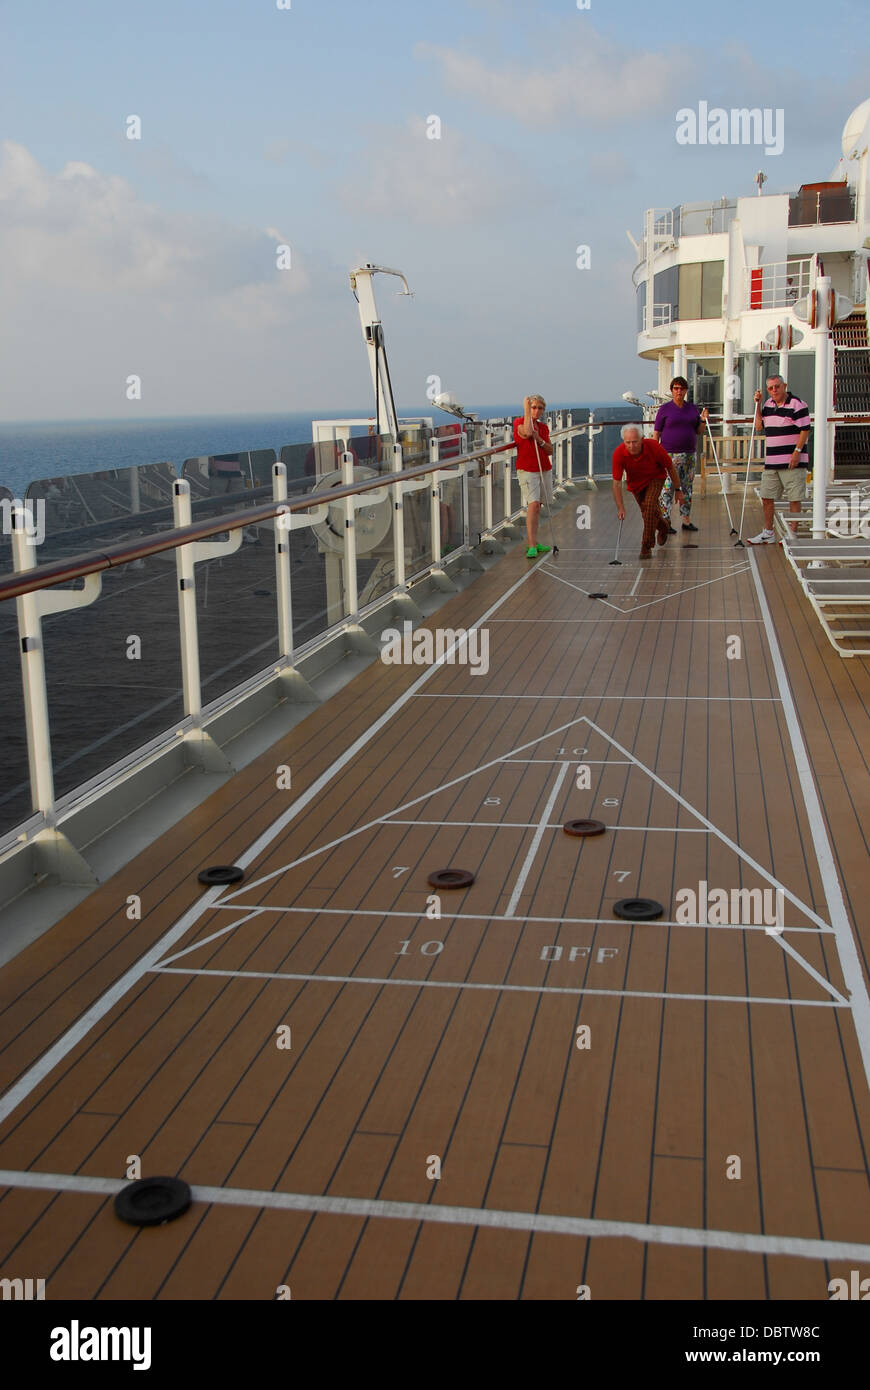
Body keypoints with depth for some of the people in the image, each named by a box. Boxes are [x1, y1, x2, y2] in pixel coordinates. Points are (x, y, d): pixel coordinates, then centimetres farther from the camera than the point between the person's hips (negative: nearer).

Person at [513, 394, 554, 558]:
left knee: (537, 507, 10)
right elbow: (526, 433, -28)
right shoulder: (519, 422, -5)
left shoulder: (543, 427, 12)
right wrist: (526, 410, -19)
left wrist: (539, 439, -11)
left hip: (545, 469, 6)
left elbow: (550, 451, 7)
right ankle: (532, 547, -22)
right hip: (527, 470, -6)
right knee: (533, 505, -18)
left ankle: (531, 542, 20)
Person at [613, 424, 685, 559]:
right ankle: (662, 526, 50)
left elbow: (670, 467, -16)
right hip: (635, 482, 3)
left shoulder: (654, 447, -34)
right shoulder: (618, 453, -33)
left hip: (655, 477, -3)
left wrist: (677, 489, -7)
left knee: (649, 505, -26)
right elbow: (617, 483, -28)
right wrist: (620, 508, -34)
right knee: (647, 512, 14)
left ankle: (647, 546, -18)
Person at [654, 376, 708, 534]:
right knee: (667, 488, -7)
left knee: (687, 488, 8)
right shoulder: (665, 409, -1)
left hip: (689, 454, 5)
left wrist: (702, 420, -6)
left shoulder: (693, 407, 11)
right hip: (670, 454, -5)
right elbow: (656, 433, -3)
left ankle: (686, 521, 15)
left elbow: (698, 431, 14)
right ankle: (665, 522, -3)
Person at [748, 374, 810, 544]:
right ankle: (768, 533, 19)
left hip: (792, 462, -7)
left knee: (794, 498, -2)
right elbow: (759, 426, 17)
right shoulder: (768, 404, 13)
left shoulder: (797, 404, -10)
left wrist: (797, 451, -18)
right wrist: (757, 404, 9)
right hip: (771, 462, 7)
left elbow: (805, 430, -12)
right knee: (766, 498, 9)